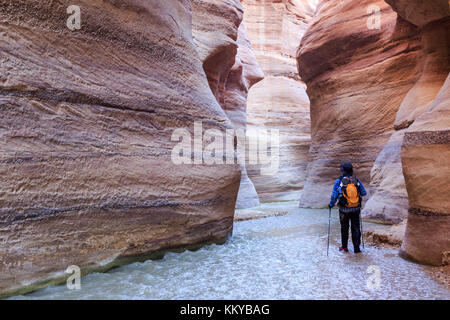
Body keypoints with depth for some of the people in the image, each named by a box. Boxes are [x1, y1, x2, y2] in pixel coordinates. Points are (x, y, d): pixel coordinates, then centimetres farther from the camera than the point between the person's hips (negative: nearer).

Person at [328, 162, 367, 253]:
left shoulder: (339, 181, -14)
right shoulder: (357, 181, -5)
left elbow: (334, 195, -15)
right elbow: (364, 193, 5)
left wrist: (331, 204, 2)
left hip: (344, 209, -1)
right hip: (356, 209, 1)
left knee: (344, 228, 16)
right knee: (355, 228, 12)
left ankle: (344, 247, 27)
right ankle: (356, 248, 10)